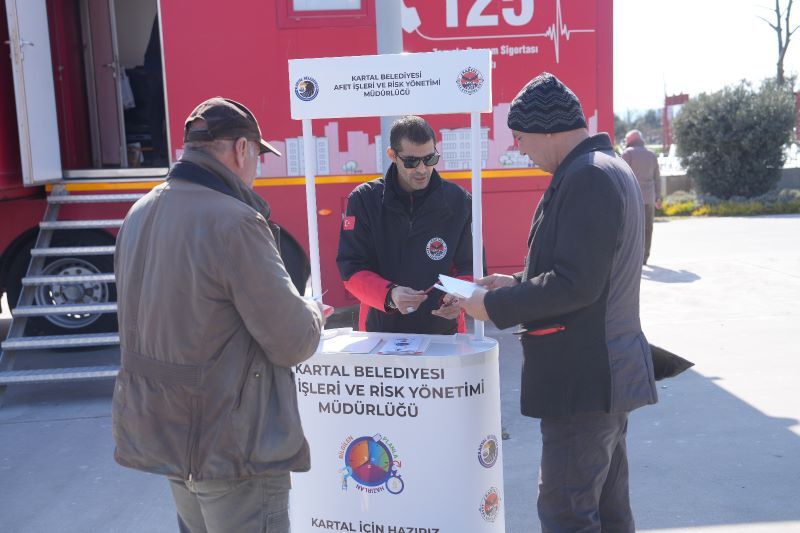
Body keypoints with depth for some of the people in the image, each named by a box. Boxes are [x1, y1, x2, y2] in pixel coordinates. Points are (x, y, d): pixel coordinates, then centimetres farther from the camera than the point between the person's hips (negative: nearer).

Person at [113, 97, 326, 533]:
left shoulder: (140, 215, 3)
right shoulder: (234, 222, -22)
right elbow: (293, 344, -18)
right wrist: (314, 312, 4)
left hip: (163, 434, 8)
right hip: (230, 447, -8)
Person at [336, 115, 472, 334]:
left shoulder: (459, 201, -2)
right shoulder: (363, 199, -4)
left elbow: (469, 267, 3)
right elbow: (352, 269, -7)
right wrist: (390, 295, -25)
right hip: (380, 329, 0)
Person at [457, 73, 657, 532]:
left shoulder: (586, 177, -19)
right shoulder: (609, 167, 14)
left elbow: (575, 285, -25)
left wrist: (495, 306, -14)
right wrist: (516, 284, 13)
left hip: (583, 377, -11)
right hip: (606, 370, 11)